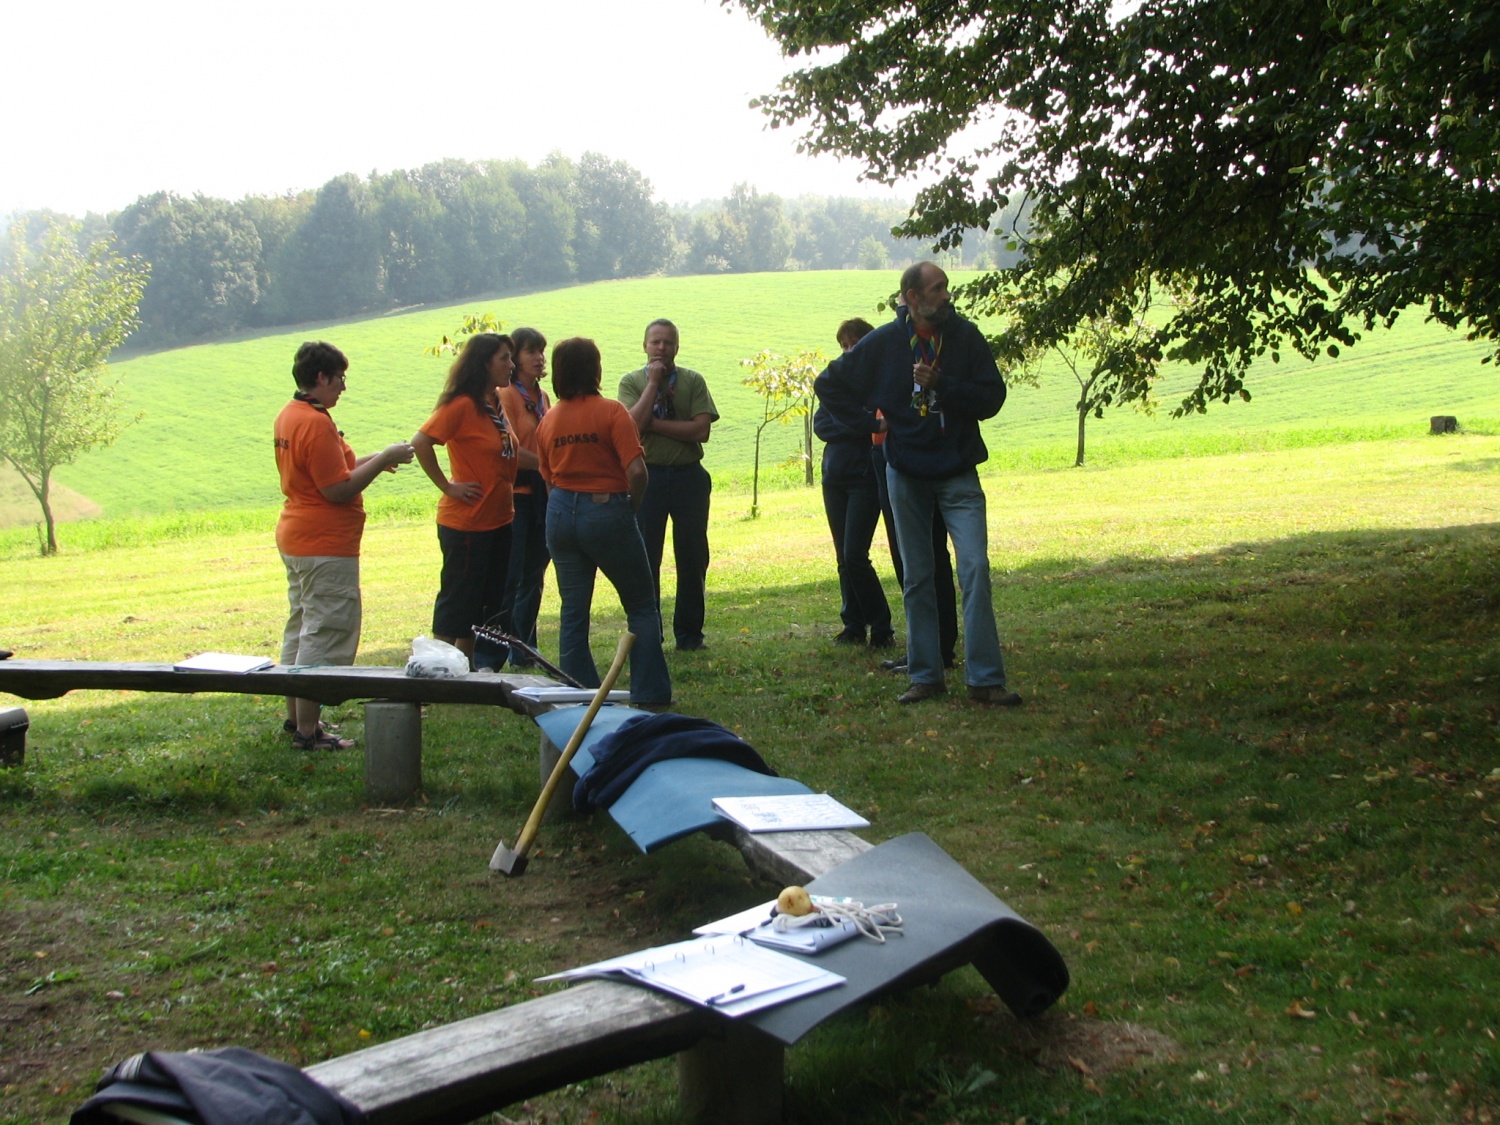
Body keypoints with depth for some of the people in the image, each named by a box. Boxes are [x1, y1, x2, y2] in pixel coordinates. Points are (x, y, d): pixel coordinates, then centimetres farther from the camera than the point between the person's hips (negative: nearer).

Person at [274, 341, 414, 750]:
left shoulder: (289, 416, 11)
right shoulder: (316, 422, -20)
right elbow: (337, 490, -21)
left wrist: (372, 459, 14)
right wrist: (384, 459, -14)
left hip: (294, 539, 11)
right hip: (326, 547, -11)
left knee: (301, 630, 19)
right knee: (324, 638, -4)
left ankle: (296, 717, 28)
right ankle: (308, 731, 0)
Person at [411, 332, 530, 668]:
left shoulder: (495, 403, 10)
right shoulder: (462, 404, -16)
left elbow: (511, 454, 16)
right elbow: (421, 442, -23)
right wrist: (448, 486, -19)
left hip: (497, 520, 9)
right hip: (466, 523, -9)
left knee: (486, 603, 16)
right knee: (457, 602, 0)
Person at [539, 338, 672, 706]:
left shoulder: (548, 420, 5)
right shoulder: (610, 411, -12)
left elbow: (549, 478, 11)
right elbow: (636, 471, -19)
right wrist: (632, 506, -2)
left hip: (561, 513, 5)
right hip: (607, 510, -5)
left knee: (573, 610, 13)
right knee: (641, 607, 8)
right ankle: (650, 693, 7)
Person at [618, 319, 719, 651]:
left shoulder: (693, 381, 4)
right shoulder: (632, 382, 4)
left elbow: (702, 430, -9)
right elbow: (633, 424, -14)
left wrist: (654, 424, -11)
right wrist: (654, 383, -10)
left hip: (689, 476, 1)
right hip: (647, 475, -1)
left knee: (692, 558, 5)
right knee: (645, 558, 1)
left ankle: (689, 634, 16)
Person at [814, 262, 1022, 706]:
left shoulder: (966, 336, -2)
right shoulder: (884, 342, -2)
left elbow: (992, 398, -7)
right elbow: (828, 385, 8)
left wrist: (941, 384, -18)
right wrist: (868, 420, 0)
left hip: (958, 474, -1)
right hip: (906, 475, 1)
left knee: (975, 568, -12)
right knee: (916, 578, 7)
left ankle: (985, 678, -8)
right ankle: (925, 676, 17)